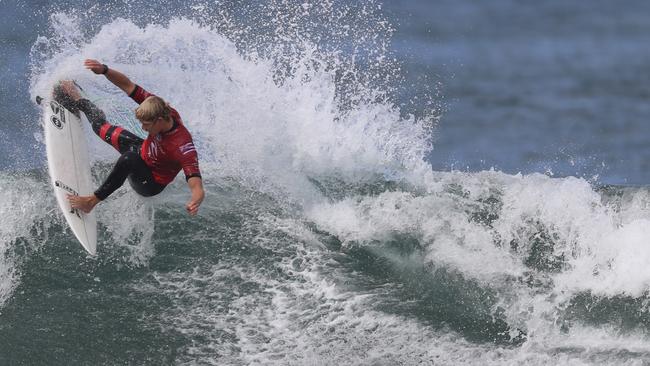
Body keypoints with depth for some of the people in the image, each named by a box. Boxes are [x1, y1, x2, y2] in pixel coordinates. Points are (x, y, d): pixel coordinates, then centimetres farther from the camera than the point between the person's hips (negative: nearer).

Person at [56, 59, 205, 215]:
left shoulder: (182, 146, -43)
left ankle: (92, 202, -25)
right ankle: (79, 102, 53)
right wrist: (104, 70, -34)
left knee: (128, 159, -39)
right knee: (101, 128, 21)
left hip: (151, 184, -7)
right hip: (143, 152, 7)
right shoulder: (160, 108, -24)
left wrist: (195, 202, -72)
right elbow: (128, 86, -18)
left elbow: (197, 189, -50)